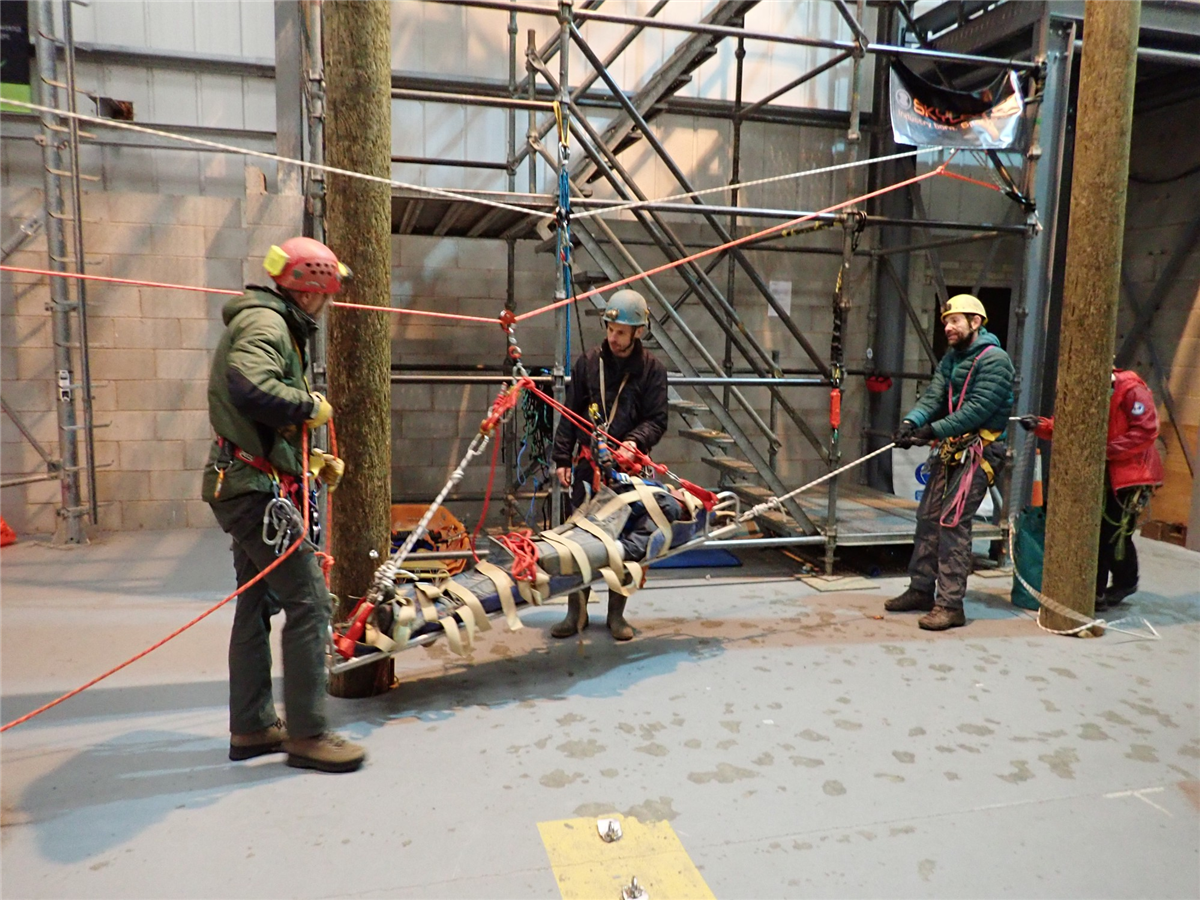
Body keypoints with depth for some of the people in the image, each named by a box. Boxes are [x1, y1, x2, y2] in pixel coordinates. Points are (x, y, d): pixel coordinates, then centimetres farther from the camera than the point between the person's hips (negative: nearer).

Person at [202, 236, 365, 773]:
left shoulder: (274, 324, 21)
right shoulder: (265, 322, -12)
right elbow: (249, 388, -33)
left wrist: (311, 461, 15)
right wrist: (309, 405, -18)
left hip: (251, 488, 11)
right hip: (258, 490, -11)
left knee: (256, 604, 15)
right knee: (308, 602, -8)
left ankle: (251, 728, 27)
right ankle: (306, 734, 1)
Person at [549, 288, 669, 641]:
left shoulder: (652, 369, 1)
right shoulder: (588, 363, 5)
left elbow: (657, 420, -1)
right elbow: (570, 414, 8)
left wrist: (635, 440, -21)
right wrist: (562, 458, 3)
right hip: (587, 465, 1)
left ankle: (616, 613, 19)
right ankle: (576, 611, 16)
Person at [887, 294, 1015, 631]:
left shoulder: (994, 360, -11)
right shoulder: (951, 359, 15)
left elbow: (978, 408, -21)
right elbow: (933, 396, 3)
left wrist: (934, 430, -27)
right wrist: (912, 422, -16)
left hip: (978, 450, -8)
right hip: (950, 450, 8)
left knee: (952, 522, -12)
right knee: (928, 517, 9)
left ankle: (950, 604, -8)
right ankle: (921, 590, 19)